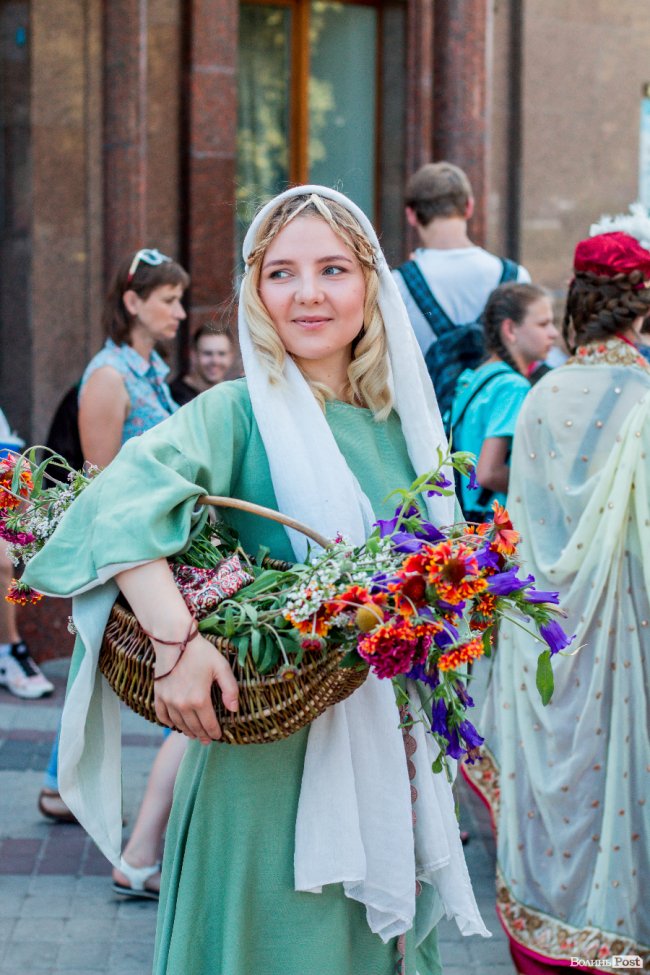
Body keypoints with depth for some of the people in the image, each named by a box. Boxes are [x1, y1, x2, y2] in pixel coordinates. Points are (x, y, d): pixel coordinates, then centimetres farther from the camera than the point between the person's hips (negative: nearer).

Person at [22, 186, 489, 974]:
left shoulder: (401, 420, 7)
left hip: (387, 753, 5)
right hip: (269, 757, -5)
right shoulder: (242, 414, -11)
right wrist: (177, 639, -39)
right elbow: (122, 498, -29)